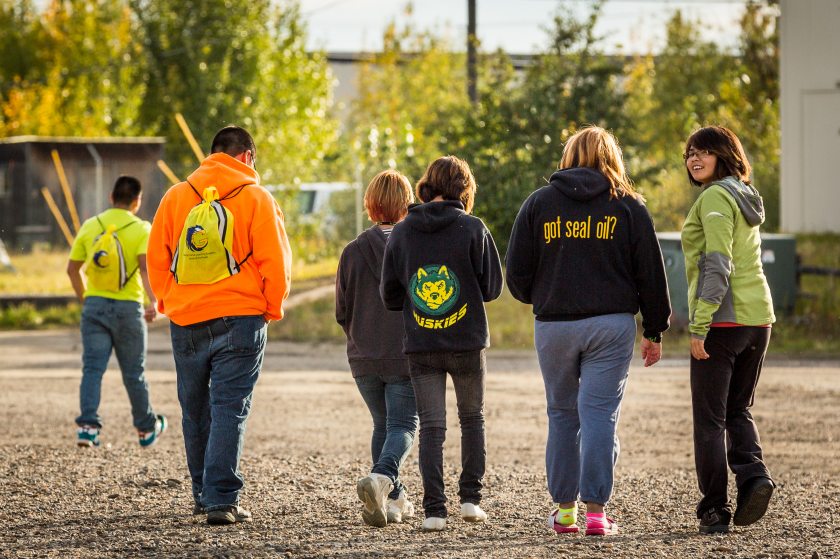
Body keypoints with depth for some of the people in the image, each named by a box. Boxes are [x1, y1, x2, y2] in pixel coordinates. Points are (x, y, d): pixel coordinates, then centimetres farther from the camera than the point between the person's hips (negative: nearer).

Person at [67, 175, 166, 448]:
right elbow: (145, 267, -19)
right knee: (134, 372, 10)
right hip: (128, 307, -2)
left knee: (93, 367, -2)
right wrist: (152, 302, -28)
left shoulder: (90, 226, 7)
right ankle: (146, 428, 25)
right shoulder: (141, 229, -4)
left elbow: (72, 269, 12)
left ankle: (87, 425, -19)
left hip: (95, 305, 2)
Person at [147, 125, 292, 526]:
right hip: (239, 318, -3)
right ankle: (221, 500, -12)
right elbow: (274, 261, -6)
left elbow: (156, 256, 8)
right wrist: (272, 308, 7)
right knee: (229, 410, -4)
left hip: (185, 319, 3)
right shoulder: (255, 198, -3)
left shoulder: (176, 197, 7)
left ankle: (204, 494, 24)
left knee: (196, 412, 15)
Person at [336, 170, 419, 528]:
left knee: (382, 424, 18)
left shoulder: (353, 252, -2)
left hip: (364, 359, 3)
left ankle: (395, 500, 17)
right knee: (403, 426, -1)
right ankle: (382, 478, -29)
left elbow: (342, 313, 4)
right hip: (406, 357, -3)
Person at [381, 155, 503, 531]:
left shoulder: (401, 232, 0)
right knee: (472, 419, 17)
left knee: (431, 426, 4)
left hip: (420, 345, 1)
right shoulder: (472, 229, -8)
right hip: (468, 343, -1)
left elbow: (389, 294, 5)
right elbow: (492, 287, -2)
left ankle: (434, 510, -4)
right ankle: (470, 497, 14)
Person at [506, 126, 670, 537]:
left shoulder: (537, 204, 5)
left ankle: (564, 508, 15)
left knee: (562, 415, 13)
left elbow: (517, 274, 3)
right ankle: (596, 510, -8)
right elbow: (650, 273, 3)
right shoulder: (628, 206, 3)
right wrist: (654, 331, 11)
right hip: (611, 324, -1)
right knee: (600, 414, -2)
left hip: (553, 325, 1)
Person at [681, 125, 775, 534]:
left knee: (709, 419, 0)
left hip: (722, 319, -8)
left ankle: (714, 510, -1)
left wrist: (699, 325, -19)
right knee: (738, 410, 16)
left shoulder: (715, 197, -11)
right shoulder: (746, 197, 16)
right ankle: (752, 472, -9)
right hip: (758, 317, 8)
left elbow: (717, 265, -19)